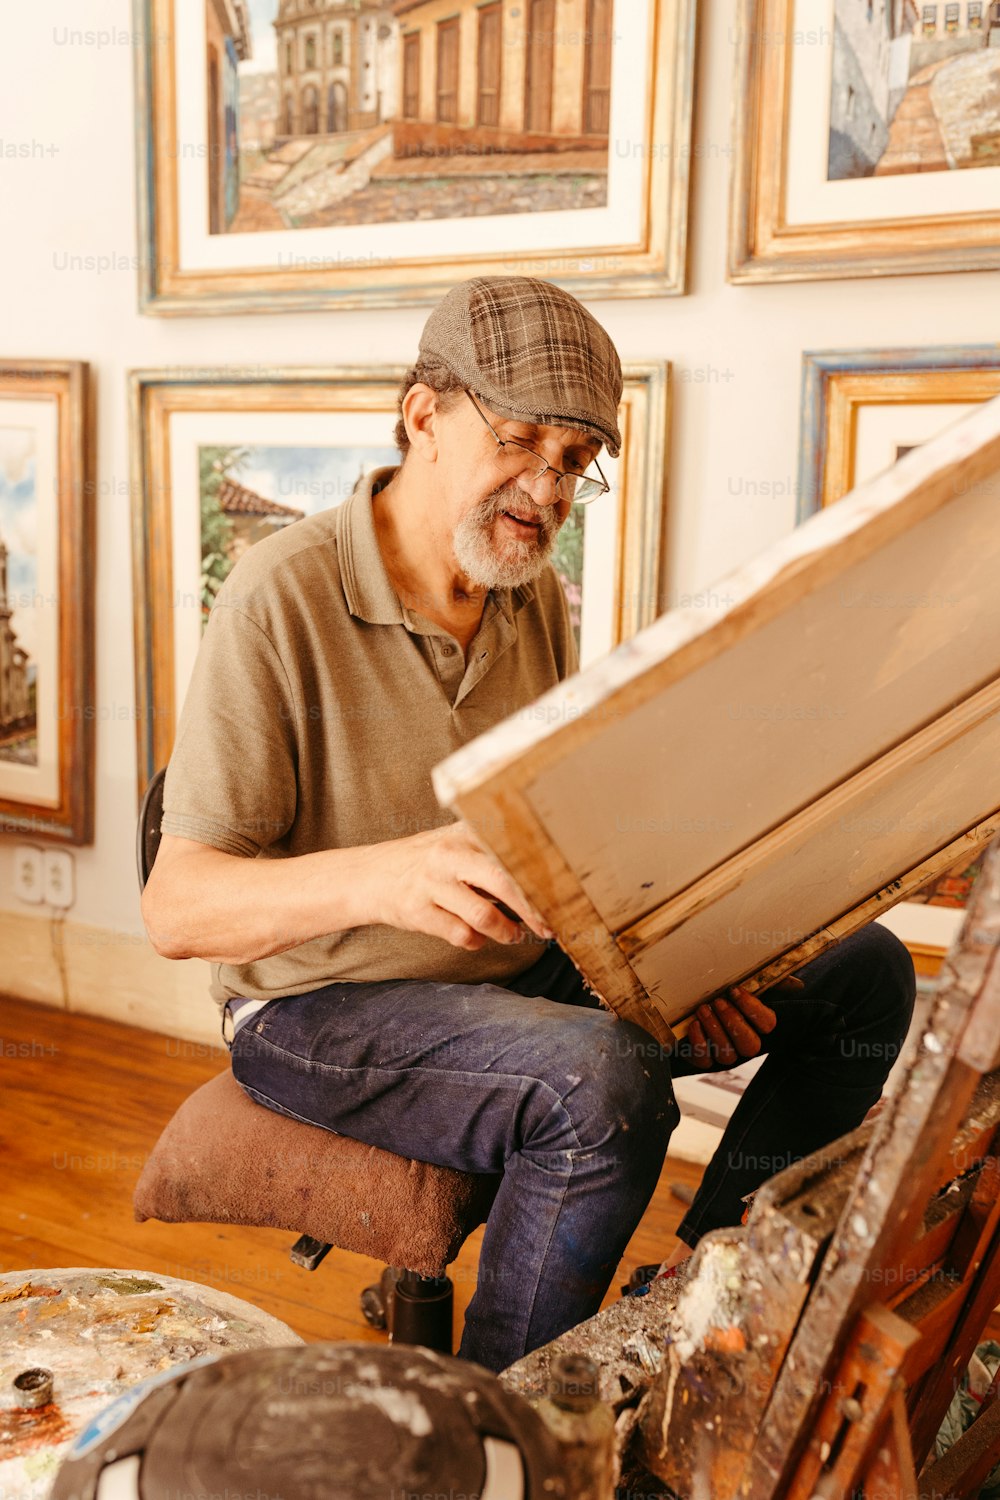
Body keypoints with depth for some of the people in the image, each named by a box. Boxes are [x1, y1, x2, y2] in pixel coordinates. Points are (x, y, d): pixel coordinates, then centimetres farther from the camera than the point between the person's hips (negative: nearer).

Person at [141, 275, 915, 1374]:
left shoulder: (535, 596, 6)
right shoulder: (283, 596, -17)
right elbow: (174, 908, -22)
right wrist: (374, 877, -41)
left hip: (527, 968, 7)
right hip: (327, 1004, -7)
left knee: (859, 968, -3)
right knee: (606, 1081, -36)